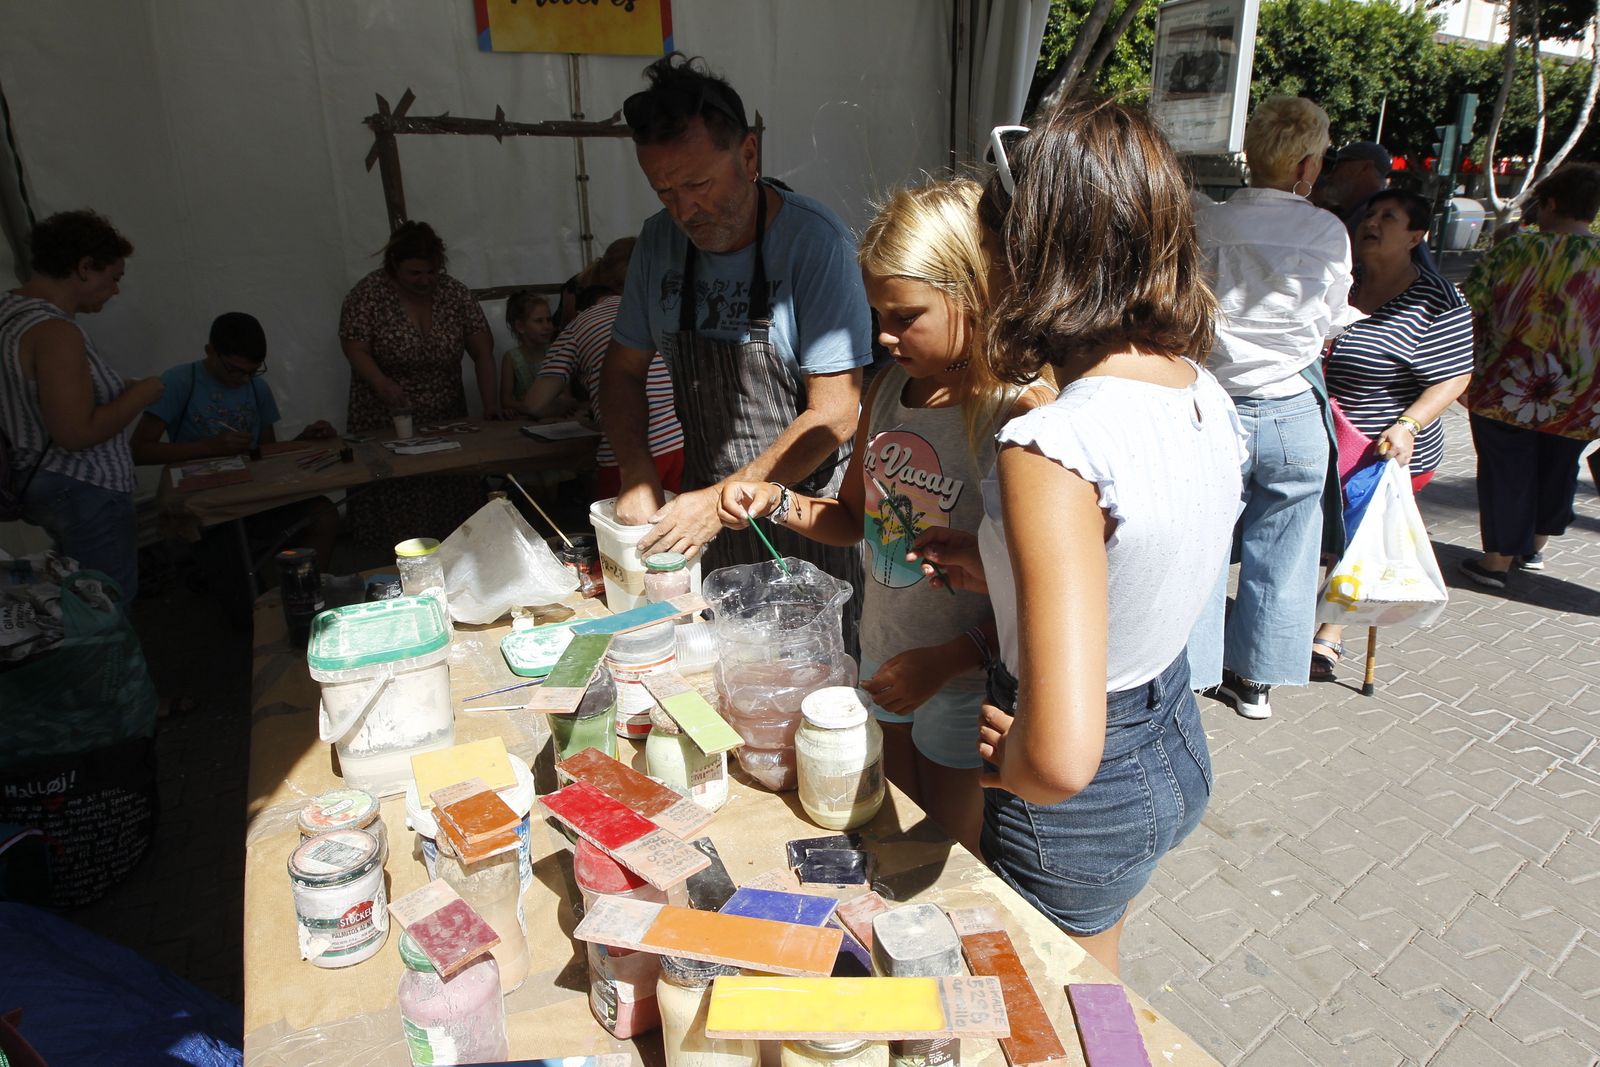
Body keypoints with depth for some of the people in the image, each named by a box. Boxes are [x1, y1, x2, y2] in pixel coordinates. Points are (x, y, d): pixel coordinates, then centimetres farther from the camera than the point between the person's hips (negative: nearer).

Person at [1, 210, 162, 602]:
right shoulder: (54, 332, -23)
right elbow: (76, 433, -27)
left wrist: (120, 387, 11)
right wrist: (140, 394, -14)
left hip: (41, 480, 10)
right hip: (83, 493, -10)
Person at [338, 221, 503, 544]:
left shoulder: (455, 293, -1)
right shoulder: (368, 294, -7)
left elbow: (483, 353, -4)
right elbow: (356, 350, -10)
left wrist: (491, 406, -15)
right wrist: (381, 383, -30)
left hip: (446, 418, 3)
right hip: (386, 422, -2)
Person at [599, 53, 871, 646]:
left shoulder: (815, 240, -17)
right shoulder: (660, 240, 0)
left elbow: (834, 414, -19)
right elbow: (624, 368, 10)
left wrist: (724, 499, -20)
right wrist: (637, 475, -6)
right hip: (702, 511, 5)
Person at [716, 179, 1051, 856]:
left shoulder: (1020, 410, -24)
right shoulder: (888, 388, -2)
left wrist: (946, 659, -24)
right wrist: (776, 502, -6)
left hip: (964, 681, -6)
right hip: (882, 660, 7)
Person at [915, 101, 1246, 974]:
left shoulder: (1051, 448, -34)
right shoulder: (1207, 399, -7)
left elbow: (1061, 757, -38)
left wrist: (1008, 759, -17)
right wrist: (1005, 566, 4)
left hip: (1083, 804, -7)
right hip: (1177, 744, 8)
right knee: (1097, 979, 34)